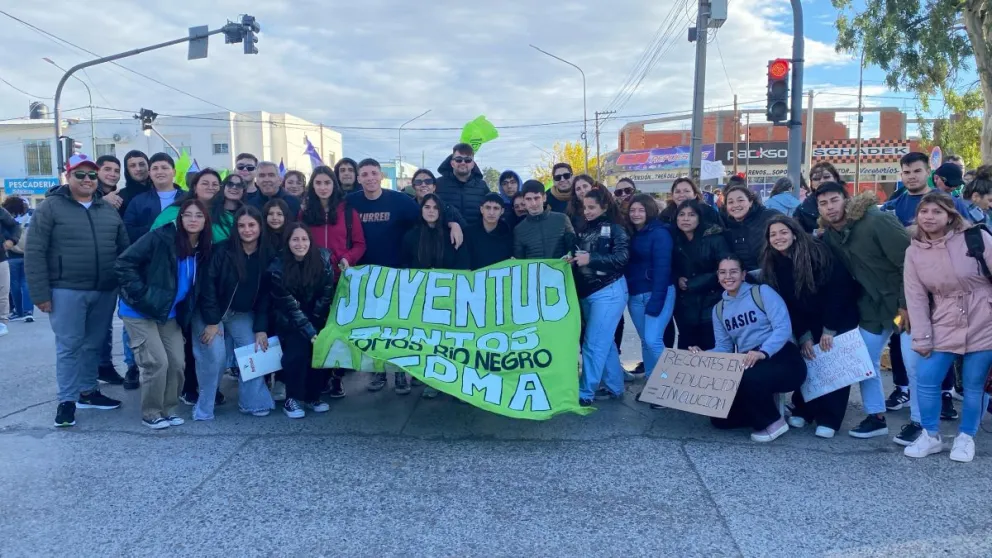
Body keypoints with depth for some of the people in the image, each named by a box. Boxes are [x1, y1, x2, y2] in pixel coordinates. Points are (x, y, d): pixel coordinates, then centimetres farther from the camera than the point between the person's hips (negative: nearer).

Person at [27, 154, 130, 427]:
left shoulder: (109, 210, 11)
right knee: (69, 346, 0)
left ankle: (88, 391, 27)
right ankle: (67, 400, 9)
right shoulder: (51, 207, -3)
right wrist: (41, 293, -10)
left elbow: (124, 249, 14)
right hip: (67, 291, -4)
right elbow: (34, 253, -6)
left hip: (105, 292, 4)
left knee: (94, 344, 13)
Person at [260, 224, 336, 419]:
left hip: (317, 317, 3)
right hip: (290, 319, -2)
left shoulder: (323, 258, -15)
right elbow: (290, 306, -21)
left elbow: (327, 293, -7)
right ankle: (292, 399, -3)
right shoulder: (277, 269, -21)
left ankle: (313, 396, 7)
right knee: (298, 350, -20)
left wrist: (315, 323, -10)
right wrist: (310, 332, -26)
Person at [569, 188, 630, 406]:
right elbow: (580, 259, 14)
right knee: (605, 342, 14)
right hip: (587, 293, 7)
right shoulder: (584, 229, 12)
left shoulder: (615, 229, -6)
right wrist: (572, 259, -9)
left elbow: (622, 257, -19)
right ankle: (615, 387, 24)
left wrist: (591, 259, -27)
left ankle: (585, 393, 0)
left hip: (608, 292, -7)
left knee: (594, 343, -7)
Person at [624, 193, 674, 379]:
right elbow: (627, 266, 11)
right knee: (645, 342, 10)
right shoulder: (630, 234, 12)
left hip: (658, 294, -6)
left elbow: (662, 269, -14)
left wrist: (655, 301, -20)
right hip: (635, 295, 6)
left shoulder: (660, 233, -8)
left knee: (653, 340, -14)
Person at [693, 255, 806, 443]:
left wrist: (762, 352, -34)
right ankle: (764, 406, 18)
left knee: (750, 377, -38)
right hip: (747, 364, 6)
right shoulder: (719, 309, 13)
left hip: (782, 359, -6)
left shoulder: (762, 292, -5)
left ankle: (773, 421, -9)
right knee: (720, 418, -7)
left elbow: (783, 328, -17)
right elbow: (724, 347, 10)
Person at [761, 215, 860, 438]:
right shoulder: (772, 264, -7)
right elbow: (785, 305, -3)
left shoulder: (817, 252, -22)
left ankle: (828, 419, -1)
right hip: (809, 323, 5)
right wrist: (803, 336, -9)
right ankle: (803, 410, 12)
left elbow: (838, 289, -22)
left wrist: (829, 329, -22)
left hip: (839, 317, -4)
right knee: (806, 360, -1)